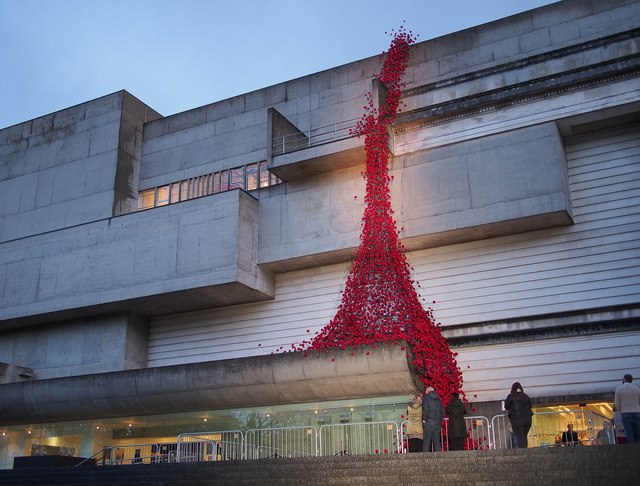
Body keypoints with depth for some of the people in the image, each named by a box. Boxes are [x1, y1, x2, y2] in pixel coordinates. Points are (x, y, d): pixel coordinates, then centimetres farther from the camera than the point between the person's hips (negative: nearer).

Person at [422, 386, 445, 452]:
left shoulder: (426, 398, 0)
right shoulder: (438, 399, 17)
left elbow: (425, 410, -10)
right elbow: (442, 411, 16)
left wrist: (424, 419, -5)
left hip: (429, 422, -5)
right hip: (438, 422, 5)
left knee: (426, 441, -5)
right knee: (437, 441, 7)